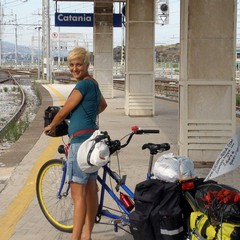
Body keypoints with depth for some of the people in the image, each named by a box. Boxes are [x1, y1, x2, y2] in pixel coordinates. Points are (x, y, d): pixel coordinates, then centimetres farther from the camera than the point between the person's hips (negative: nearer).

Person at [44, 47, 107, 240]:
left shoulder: (83, 85, -12)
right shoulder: (93, 83, 17)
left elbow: (64, 112, -7)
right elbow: (103, 105, 35)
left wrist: (50, 127, 9)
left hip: (81, 141, -10)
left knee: (78, 193, -10)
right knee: (91, 190, 13)